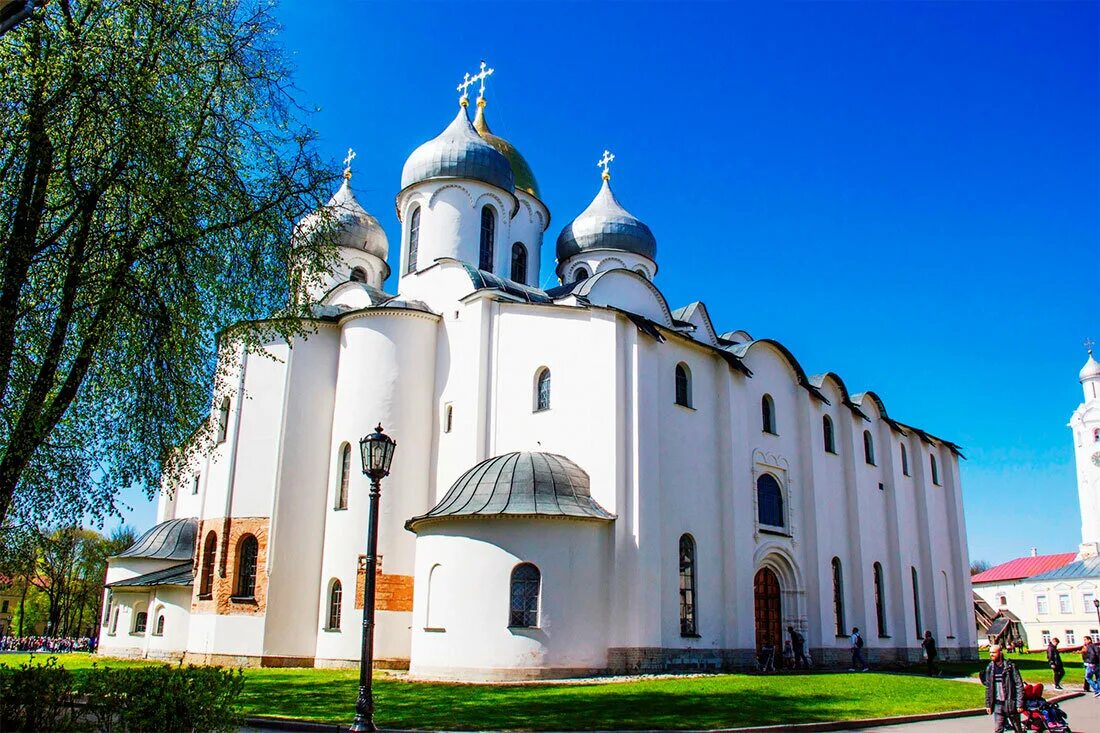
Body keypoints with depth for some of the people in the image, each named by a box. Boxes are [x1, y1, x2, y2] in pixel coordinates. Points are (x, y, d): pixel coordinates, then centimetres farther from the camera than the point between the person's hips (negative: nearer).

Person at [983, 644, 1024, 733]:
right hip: (998, 705, 4)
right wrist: (988, 704, 9)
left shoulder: (1010, 666, -8)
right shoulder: (990, 668, 5)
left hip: (1010, 703, -3)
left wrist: (1020, 704, -13)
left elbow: (1019, 685, -9)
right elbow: (988, 688, 11)